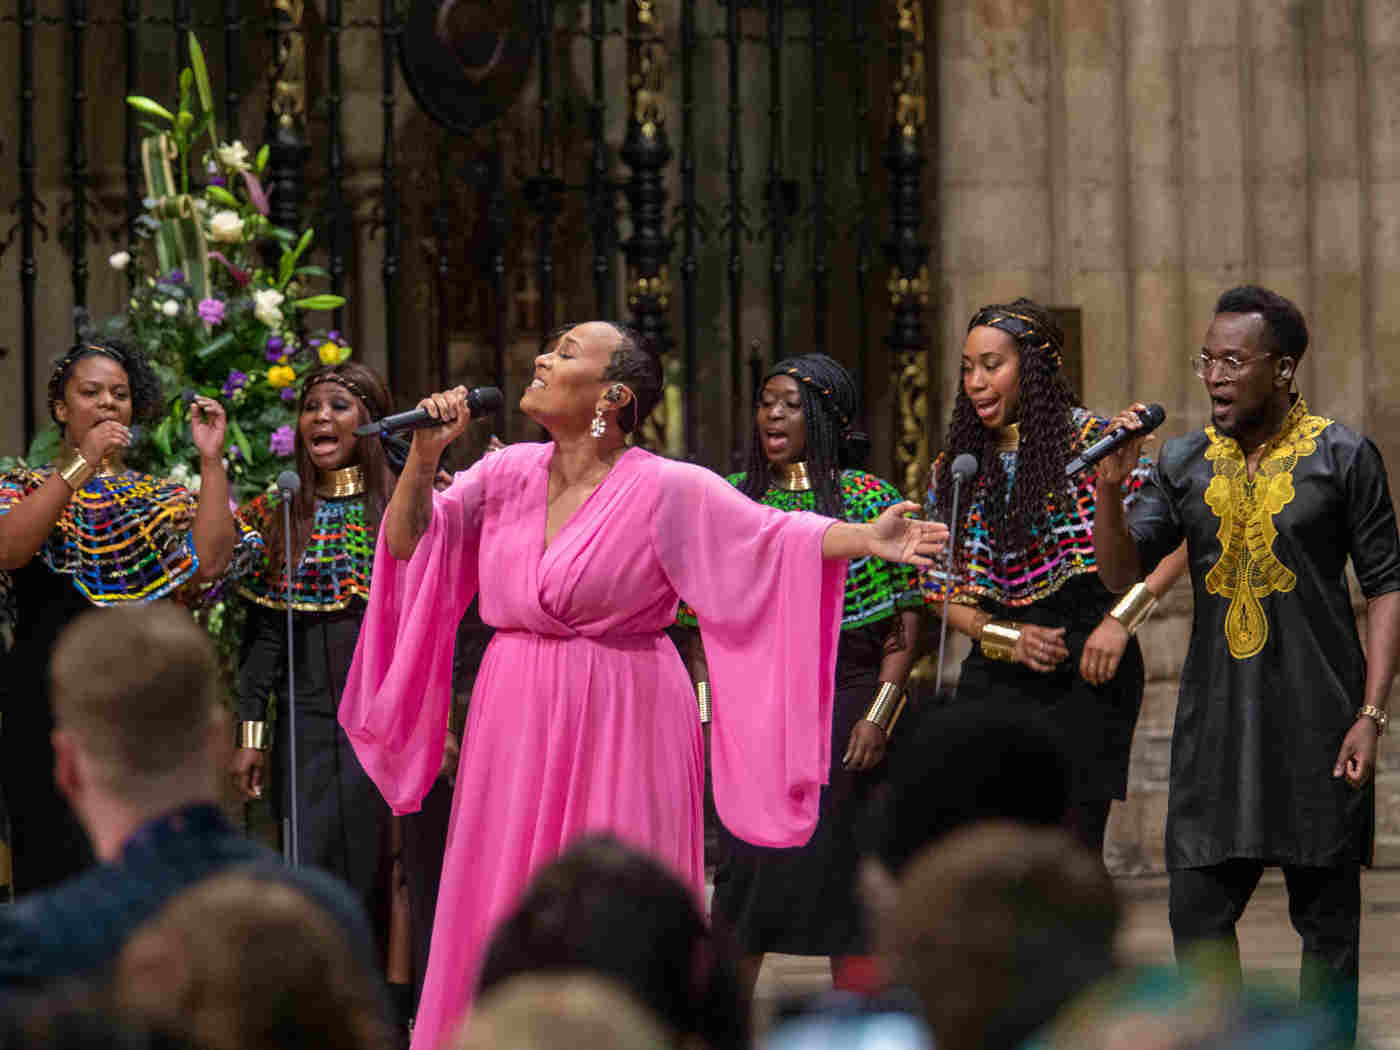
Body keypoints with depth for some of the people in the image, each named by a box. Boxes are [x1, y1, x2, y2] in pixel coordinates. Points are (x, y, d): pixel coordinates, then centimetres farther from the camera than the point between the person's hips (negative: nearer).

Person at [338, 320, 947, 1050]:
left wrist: (865, 539, -32)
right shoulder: (506, 475, 6)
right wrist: (424, 454, -9)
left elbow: (770, 536, -16)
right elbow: (409, 539, 7)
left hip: (619, 732, -4)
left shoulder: (667, 490, -9)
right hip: (517, 729, 5)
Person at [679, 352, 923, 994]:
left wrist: (878, 716, -10)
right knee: (746, 865, -4)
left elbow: (904, 621, -1)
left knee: (840, 865, 0)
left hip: (845, 701, -2)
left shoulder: (870, 500, 1)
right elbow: (702, 620, 11)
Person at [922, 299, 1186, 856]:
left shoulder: (1093, 441, -2)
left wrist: (1120, 620, -15)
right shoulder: (955, 469, 12)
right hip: (995, 681, 4)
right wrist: (1007, 638, -5)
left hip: (1085, 677, -4)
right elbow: (943, 590, 13)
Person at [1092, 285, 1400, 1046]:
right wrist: (1109, 489, -12)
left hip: (1316, 723, -3)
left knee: (1326, 920, 3)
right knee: (1198, 910, 3)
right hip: (1215, 720, 4)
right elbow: (1122, 574, 5)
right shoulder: (1184, 462, 8)